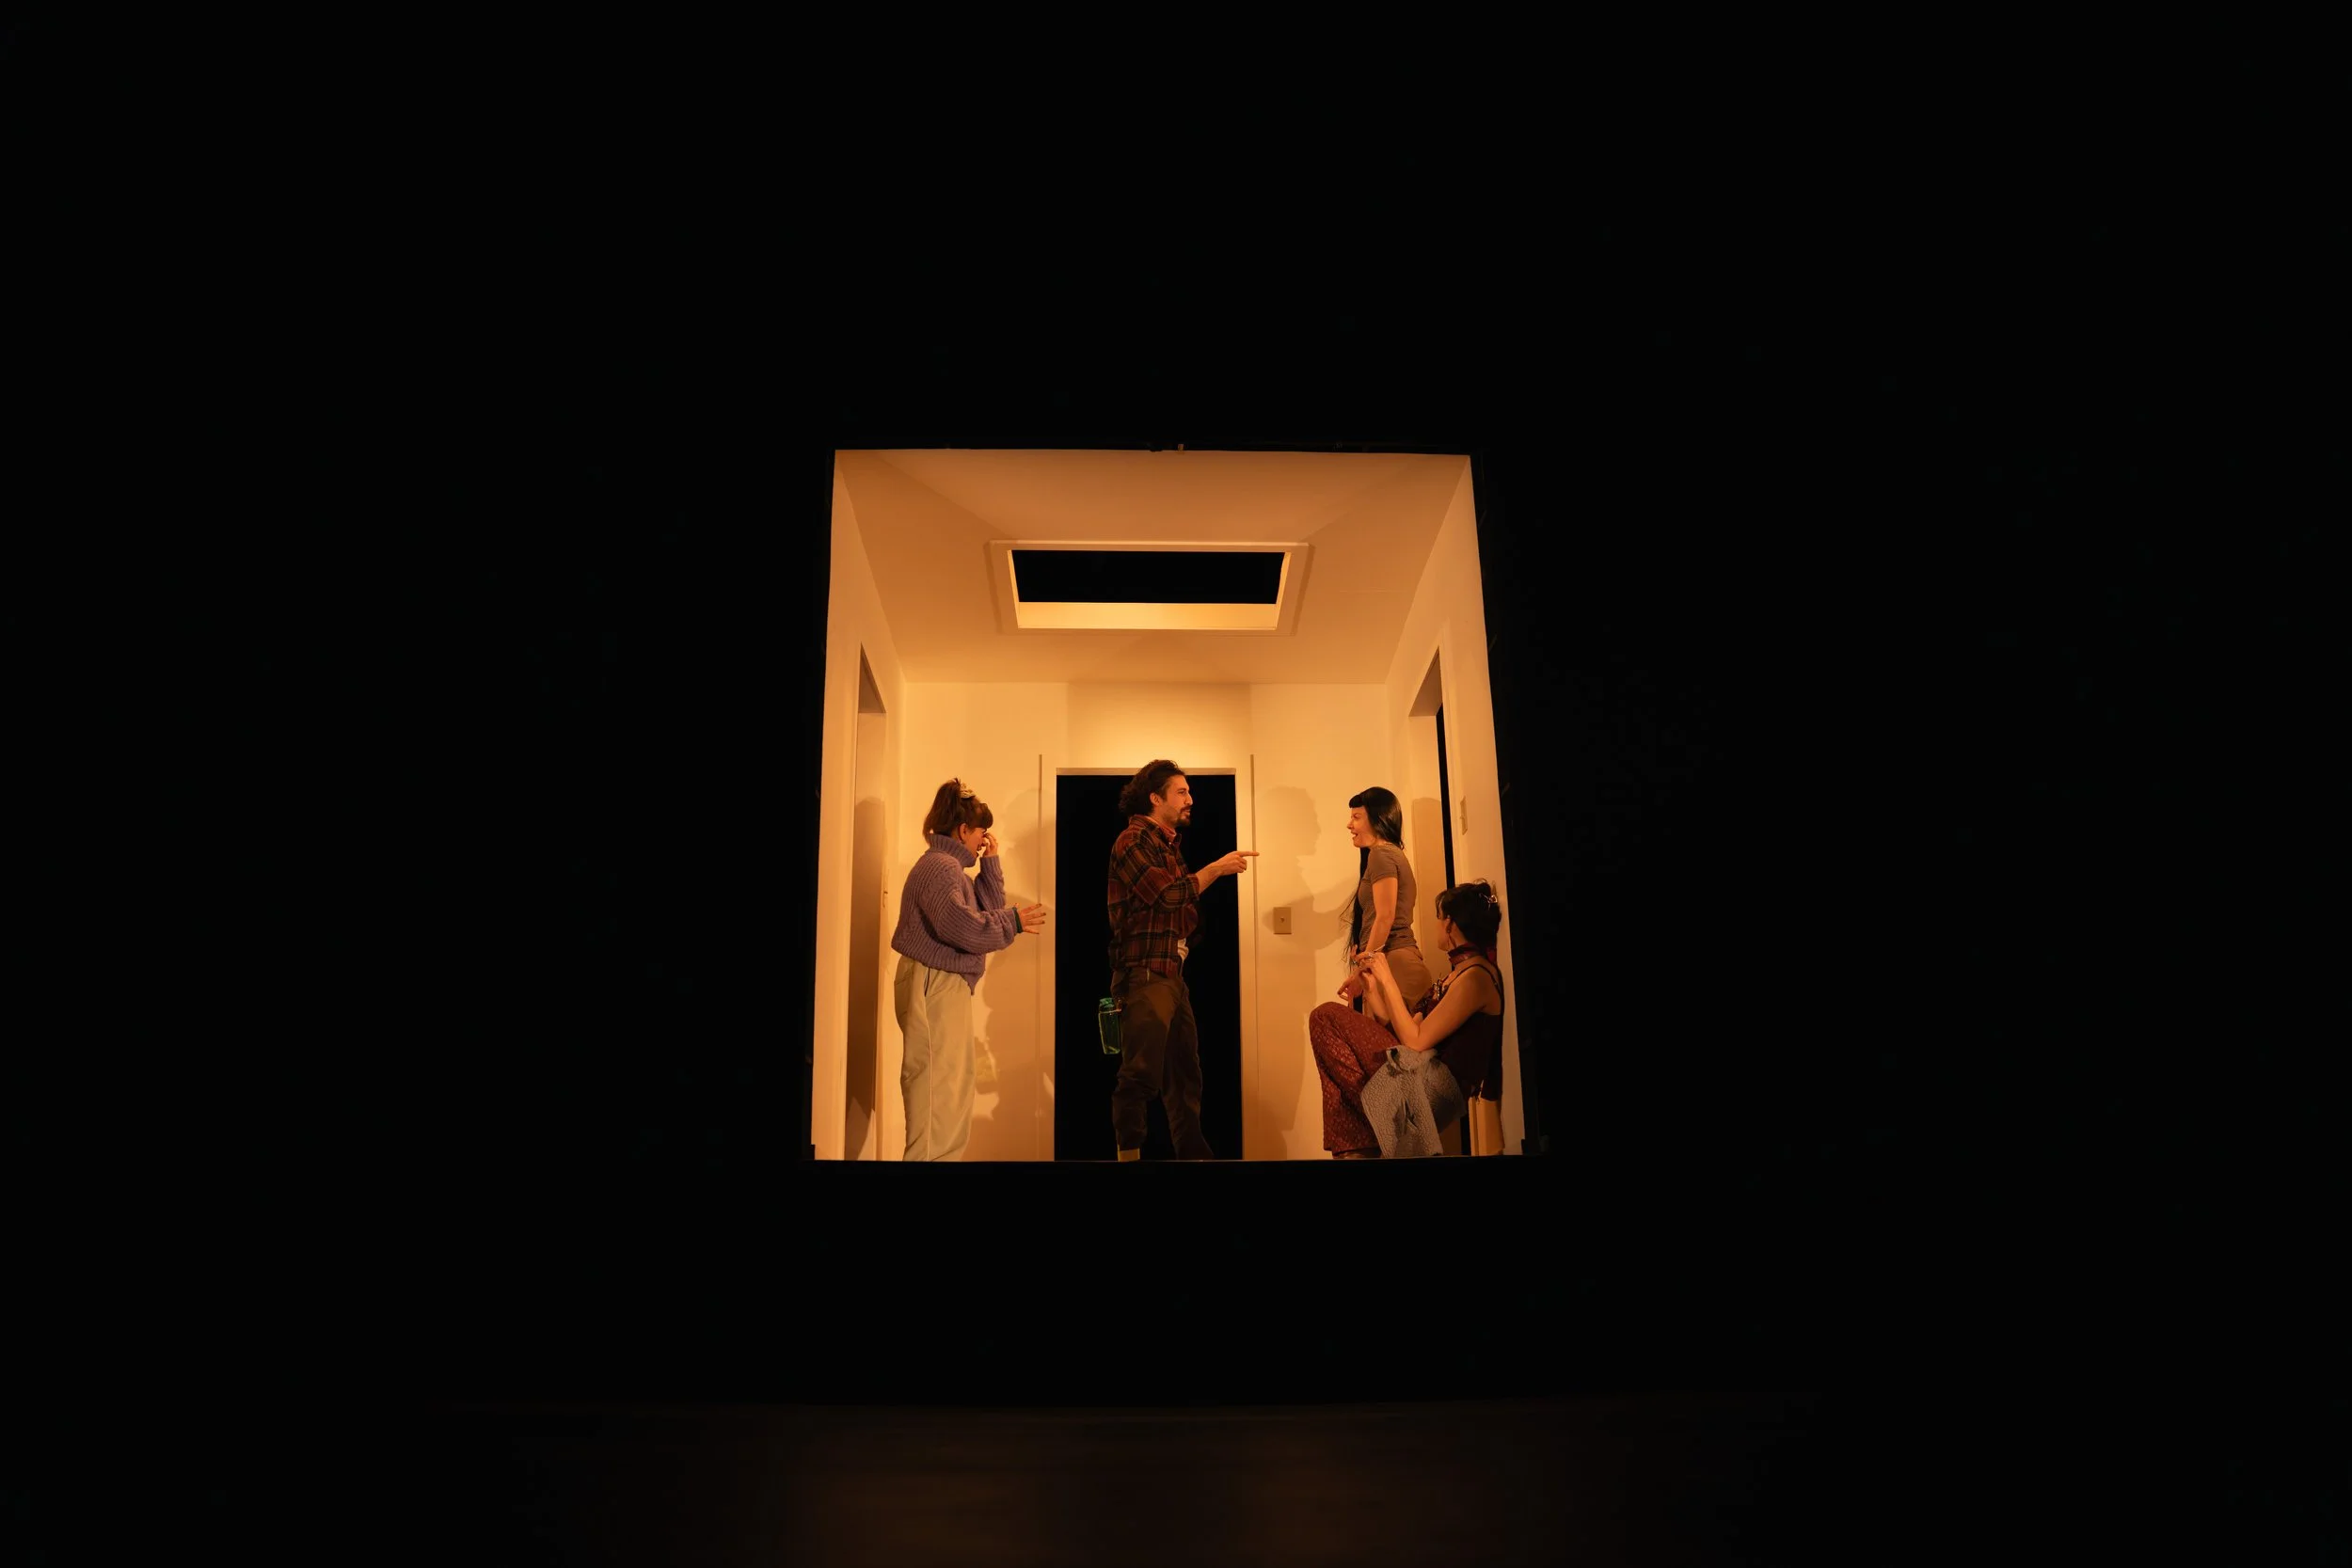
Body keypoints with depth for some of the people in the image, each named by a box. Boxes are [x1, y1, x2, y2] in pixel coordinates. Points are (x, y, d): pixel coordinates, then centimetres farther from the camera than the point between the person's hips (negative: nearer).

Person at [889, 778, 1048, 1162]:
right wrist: (1014, 922, -15)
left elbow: (988, 906, 18)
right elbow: (962, 927, -26)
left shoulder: (949, 866, 19)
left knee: (951, 1088, 16)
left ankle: (939, 1155, 22)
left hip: (947, 986, 11)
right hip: (934, 986, -11)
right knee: (939, 1089, -11)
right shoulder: (939, 866, -15)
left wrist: (990, 861, 11)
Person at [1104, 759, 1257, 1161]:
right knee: (1142, 1074, -11)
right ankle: (1129, 1153, -5)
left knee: (1184, 1071, 13)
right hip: (1143, 975, -9)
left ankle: (1193, 1152, 20)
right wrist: (1216, 868, -10)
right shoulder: (1133, 840, -8)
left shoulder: (1167, 845, 20)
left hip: (1172, 975, 9)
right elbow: (1168, 894, -18)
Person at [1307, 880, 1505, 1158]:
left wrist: (1387, 981, -10)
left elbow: (1415, 1041, -17)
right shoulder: (1459, 971, 17)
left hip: (1438, 1087, -10)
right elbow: (1409, 1029, 15)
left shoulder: (1476, 976, -13)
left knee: (1326, 1018, -10)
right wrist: (1371, 988, 17)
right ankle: (1350, 1148, 2)